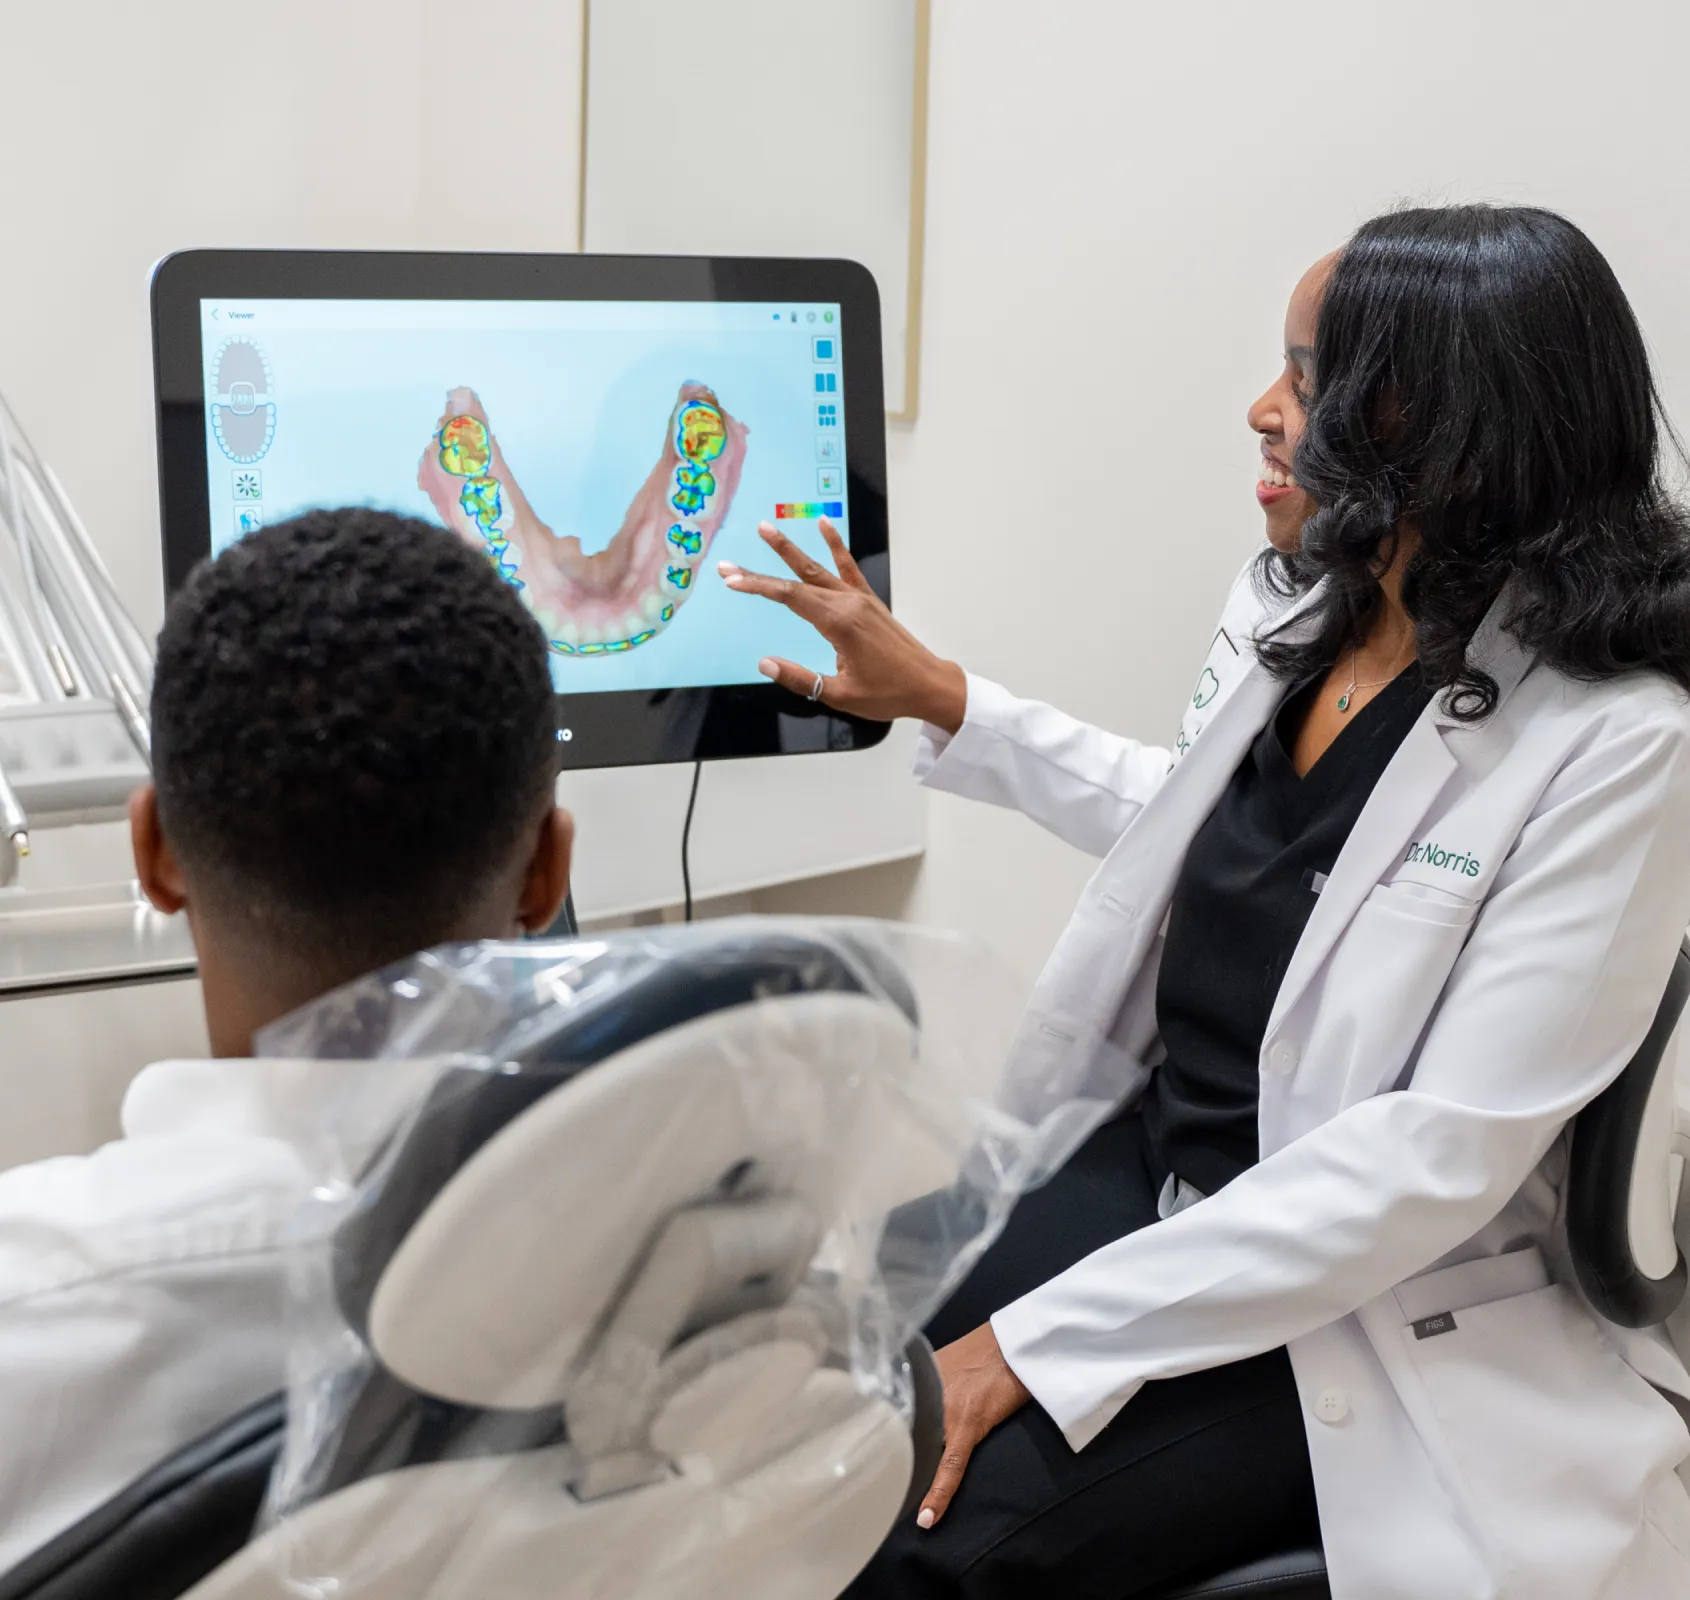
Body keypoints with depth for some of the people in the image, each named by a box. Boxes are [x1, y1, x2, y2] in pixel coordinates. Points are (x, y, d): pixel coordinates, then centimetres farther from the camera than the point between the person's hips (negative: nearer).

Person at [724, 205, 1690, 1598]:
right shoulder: (1284, 610, 2)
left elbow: (1444, 1153, -25)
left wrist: (1046, 1339, -25)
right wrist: (940, 702, 19)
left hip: (1364, 1314, -6)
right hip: (1148, 1169, 7)